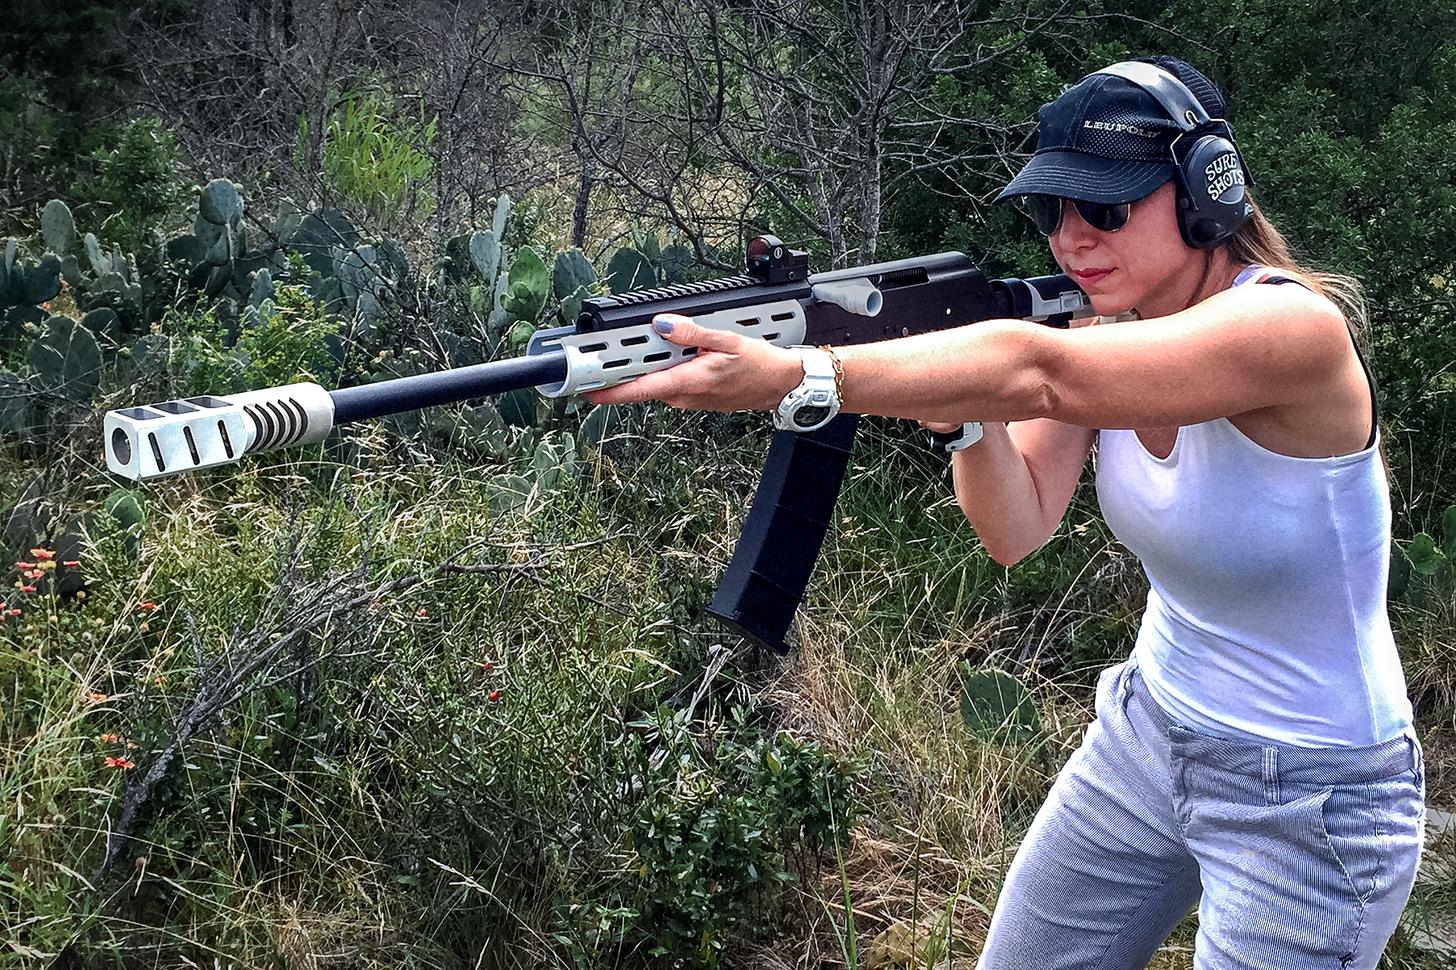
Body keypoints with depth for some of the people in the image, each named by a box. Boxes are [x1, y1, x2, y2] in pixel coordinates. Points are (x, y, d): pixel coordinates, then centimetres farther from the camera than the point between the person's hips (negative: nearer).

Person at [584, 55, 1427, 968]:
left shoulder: (1295, 328, -26)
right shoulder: (1105, 332, -3)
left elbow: (1040, 370, -40)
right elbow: (1018, 532, -10)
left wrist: (796, 376, -48)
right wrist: (968, 412, -29)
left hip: (1312, 804, -6)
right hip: (1147, 733, 7)